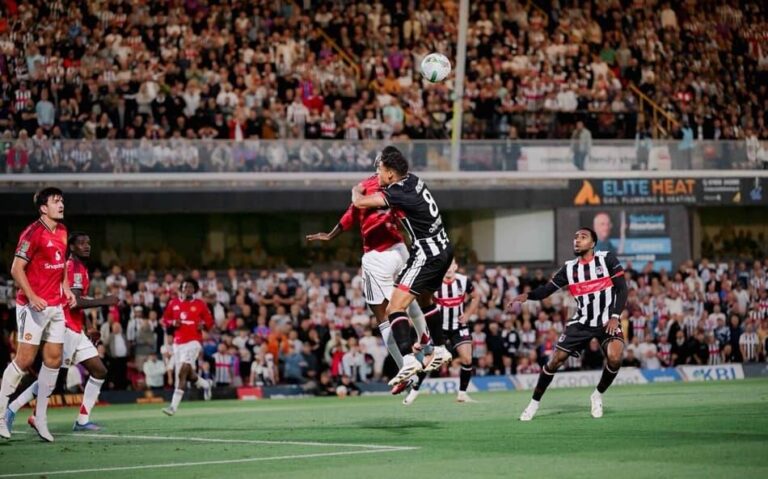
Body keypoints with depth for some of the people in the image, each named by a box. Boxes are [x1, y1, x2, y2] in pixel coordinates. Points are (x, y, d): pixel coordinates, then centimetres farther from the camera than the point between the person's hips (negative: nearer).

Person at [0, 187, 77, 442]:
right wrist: (32, 297, -23)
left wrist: (66, 288, 10)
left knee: (54, 359, 4)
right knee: (25, 359, -7)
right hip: (33, 306, -7)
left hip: (55, 306, 7)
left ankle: (40, 417, 11)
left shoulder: (62, 231, 11)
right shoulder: (33, 233, -13)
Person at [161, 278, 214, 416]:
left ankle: (174, 406, -21)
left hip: (193, 341, -5)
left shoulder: (200, 304, 2)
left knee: (182, 372, -19)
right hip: (178, 342, 5)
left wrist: (203, 325, -11)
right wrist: (173, 324, -4)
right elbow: (165, 320, 17)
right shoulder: (173, 303, 9)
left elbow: (209, 322, 11)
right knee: (188, 375, 9)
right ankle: (206, 384, 43)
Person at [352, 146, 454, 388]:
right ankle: (438, 349, 41)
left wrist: (357, 191, 2)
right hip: (443, 249, 10)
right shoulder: (412, 179, 7)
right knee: (424, 299, 31)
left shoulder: (399, 192, -18)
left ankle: (408, 359, -30)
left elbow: (360, 202, -20)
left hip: (427, 254, -10)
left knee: (395, 307, -16)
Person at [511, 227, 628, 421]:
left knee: (614, 358, -26)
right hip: (581, 322, 3)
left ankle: (598, 396, 2)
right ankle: (534, 402, 11)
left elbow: (622, 289, -7)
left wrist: (615, 317, -18)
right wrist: (527, 295, -20)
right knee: (556, 359, -4)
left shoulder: (607, 259, -7)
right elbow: (547, 289, 0)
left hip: (607, 321, -3)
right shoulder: (569, 268, 2)